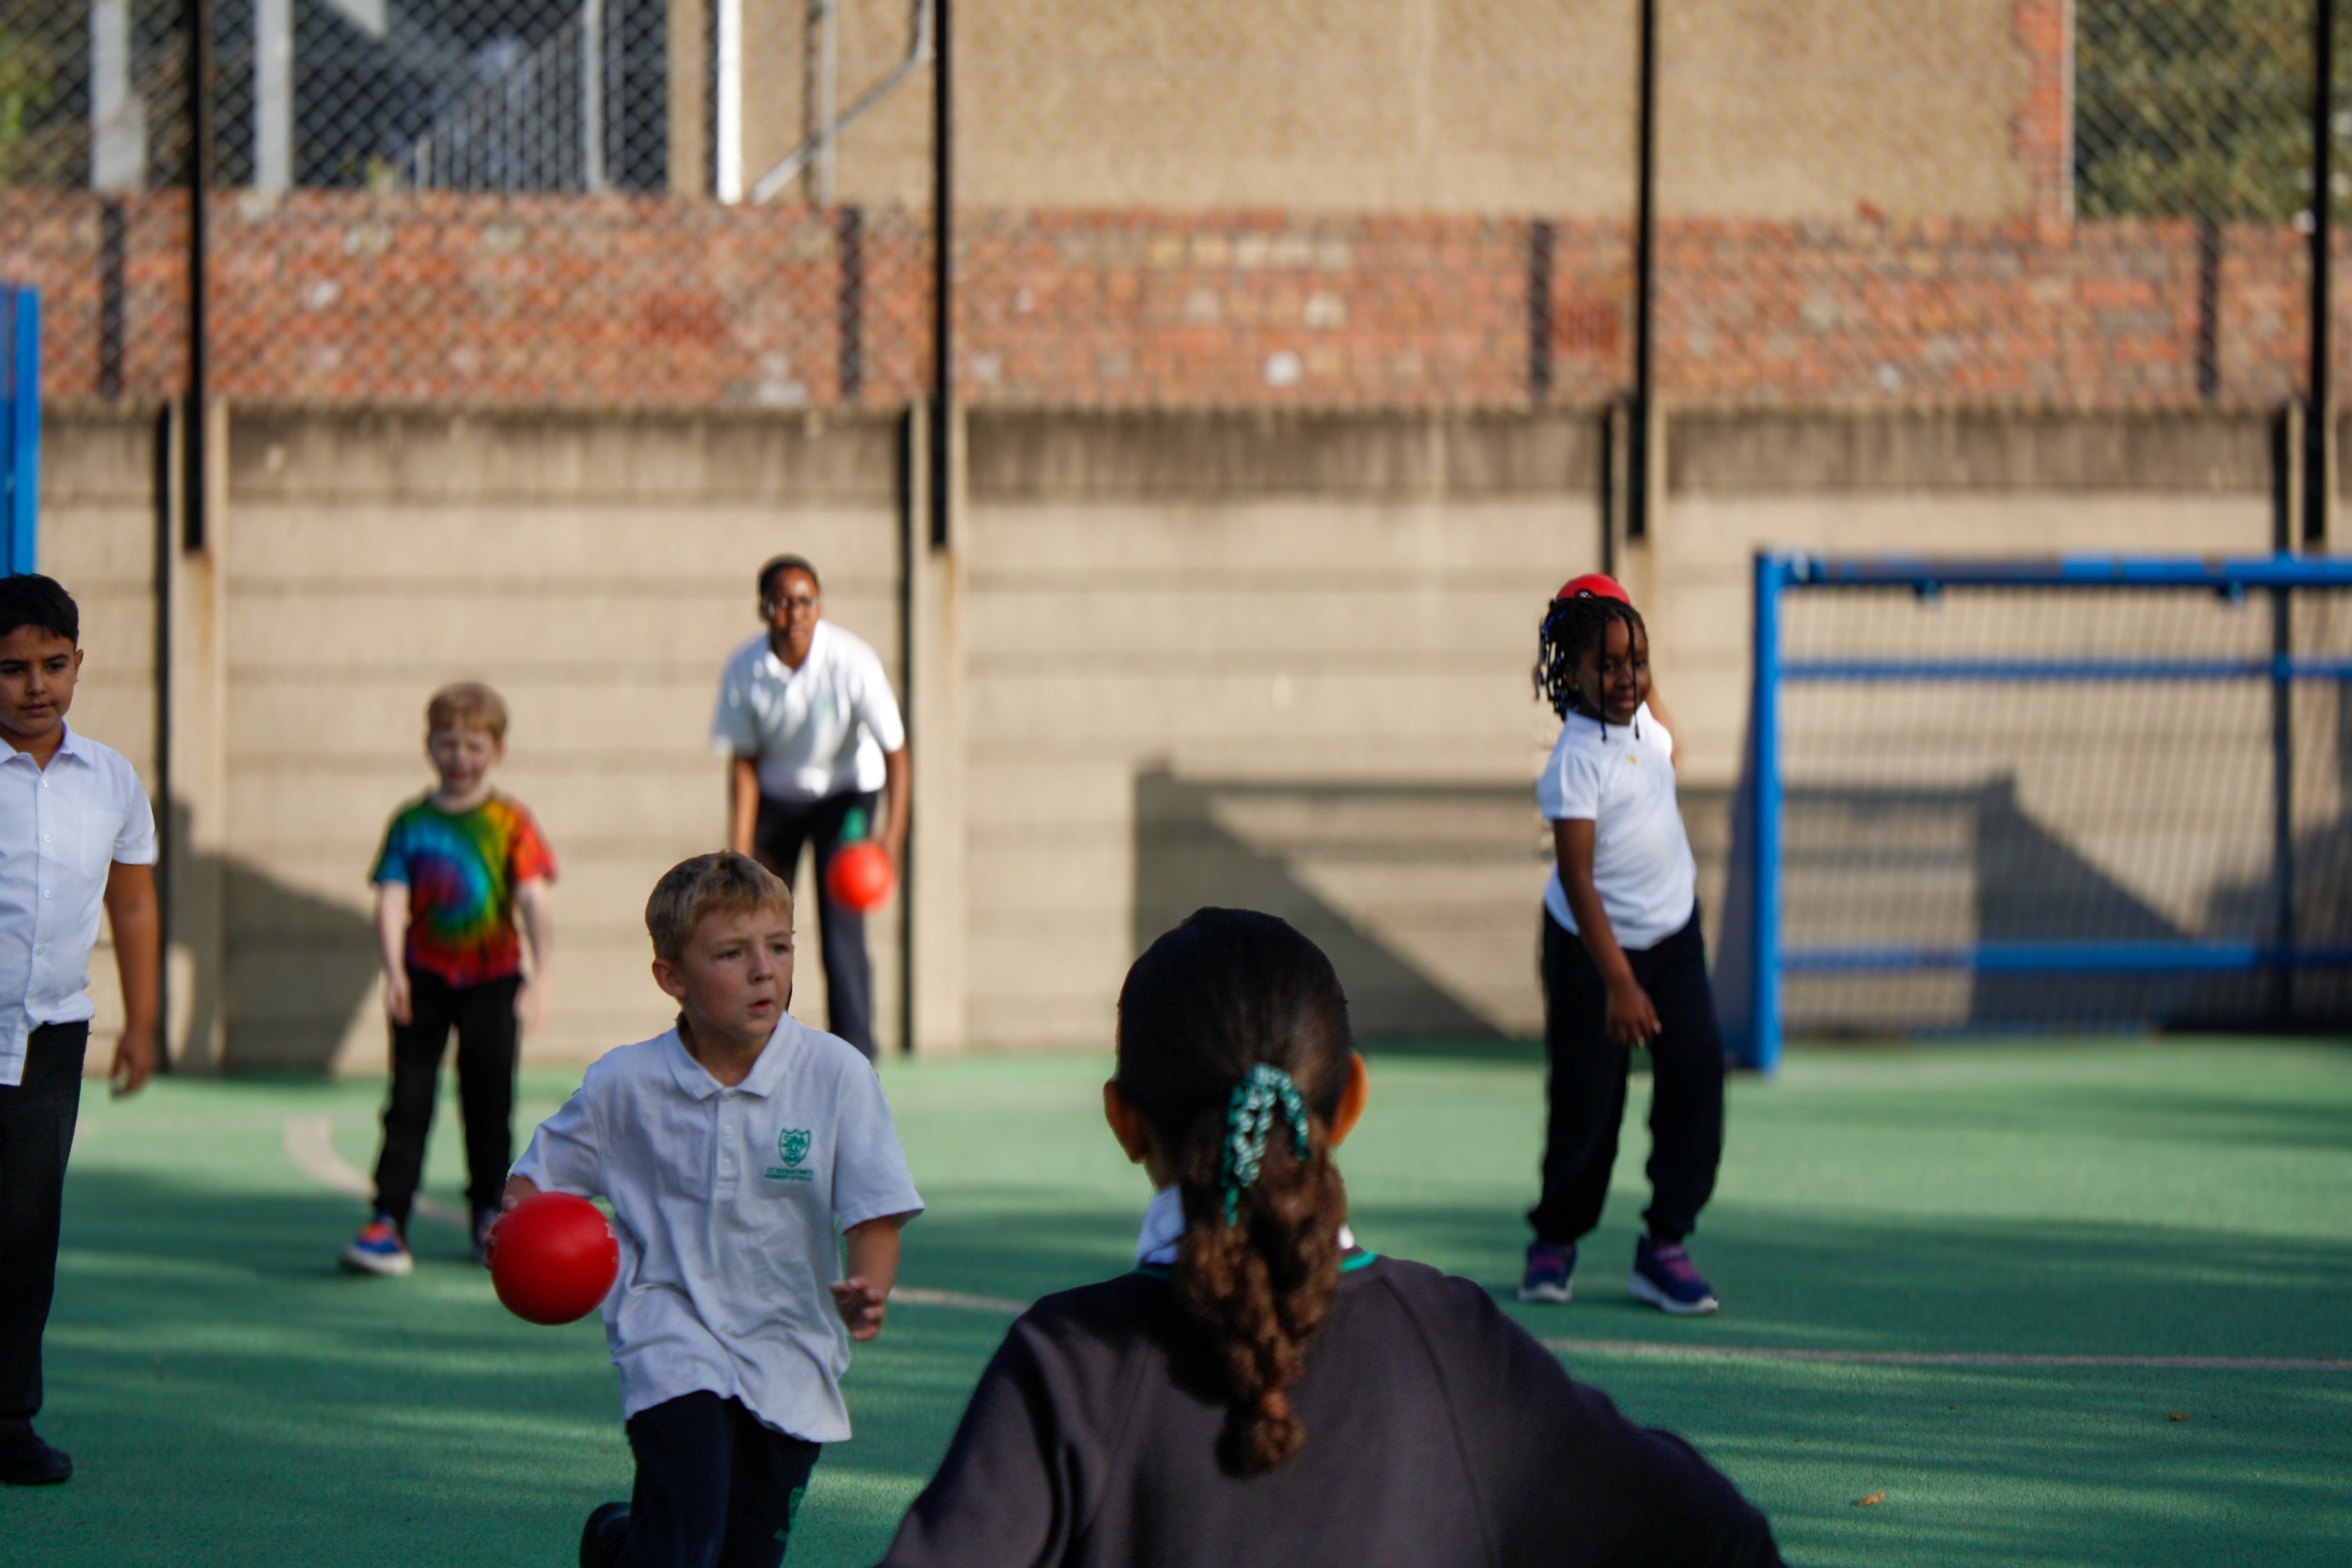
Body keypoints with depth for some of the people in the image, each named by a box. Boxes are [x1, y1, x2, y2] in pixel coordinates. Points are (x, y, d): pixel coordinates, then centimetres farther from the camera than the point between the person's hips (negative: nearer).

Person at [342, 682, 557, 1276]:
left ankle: (488, 1214, 25)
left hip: (492, 979, -1)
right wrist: (393, 970, -21)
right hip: (425, 978, 1)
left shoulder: (509, 822, -3)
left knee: (489, 1099, 8)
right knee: (409, 1100, -3)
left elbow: (534, 900, -10)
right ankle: (389, 1222, -4)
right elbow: (392, 900, -6)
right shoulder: (411, 823, 1)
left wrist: (541, 975, -22)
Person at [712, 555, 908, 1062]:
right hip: (776, 794, 3)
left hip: (845, 791, -3)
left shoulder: (852, 662, -26)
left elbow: (895, 753, -23)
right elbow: (743, 764, -8)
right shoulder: (744, 669, -19)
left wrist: (893, 833, -36)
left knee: (842, 927, -14)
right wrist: (740, 851, -13)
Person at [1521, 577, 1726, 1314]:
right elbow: (1577, 878, -28)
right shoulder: (1578, 761, -24)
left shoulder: (1641, 718, -2)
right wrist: (1618, 983, -32)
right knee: (1586, 1104, -2)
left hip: (1674, 932, 6)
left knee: (1696, 1075, -7)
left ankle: (1664, 1245, -1)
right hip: (1594, 947, -6)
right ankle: (1556, 1240, 21)